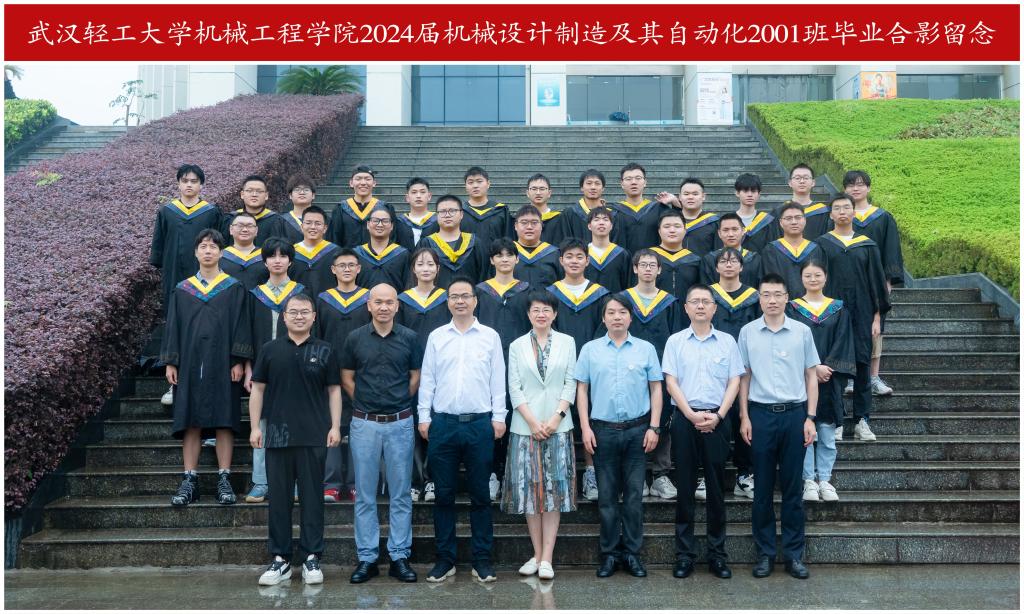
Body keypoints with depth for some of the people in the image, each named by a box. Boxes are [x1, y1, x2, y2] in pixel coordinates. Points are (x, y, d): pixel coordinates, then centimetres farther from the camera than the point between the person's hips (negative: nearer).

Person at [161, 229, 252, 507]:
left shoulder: (233, 288, 5)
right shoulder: (182, 290, 11)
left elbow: (240, 325, 0)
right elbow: (173, 327, 11)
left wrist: (239, 361, -8)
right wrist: (170, 362, 3)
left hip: (223, 364, -2)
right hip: (190, 364, 2)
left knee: (224, 420, -1)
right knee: (190, 421, 2)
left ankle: (224, 479, 4)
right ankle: (189, 481, 6)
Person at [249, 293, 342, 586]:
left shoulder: (325, 351, 5)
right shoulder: (270, 350, 7)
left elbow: (334, 390, 6)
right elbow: (258, 389, 8)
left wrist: (335, 426, -3)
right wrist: (255, 427, 1)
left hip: (314, 436, -1)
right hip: (277, 435, 1)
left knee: (312, 497, 4)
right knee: (279, 498, 5)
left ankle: (312, 558, 12)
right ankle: (280, 559, 14)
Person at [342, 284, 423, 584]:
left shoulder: (409, 338, 2)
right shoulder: (355, 338, 2)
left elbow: (416, 378, 9)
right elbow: (347, 379, 9)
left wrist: (399, 403, 5)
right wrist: (367, 404, 6)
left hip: (400, 423, 0)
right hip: (364, 424, 0)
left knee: (400, 494, 5)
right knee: (365, 495, 5)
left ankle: (399, 556, 14)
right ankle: (366, 557, 14)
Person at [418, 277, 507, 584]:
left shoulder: (490, 336, 4)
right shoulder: (436, 337, 6)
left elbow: (498, 380, 3)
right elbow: (427, 380, 6)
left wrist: (499, 417, -2)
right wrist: (424, 417, 2)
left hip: (480, 423, -1)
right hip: (443, 423, 1)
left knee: (480, 495, 6)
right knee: (444, 494, 6)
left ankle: (482, 559, 14)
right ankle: (445, 558, 16)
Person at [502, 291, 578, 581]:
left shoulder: (567, 342, 6)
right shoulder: (517, 346, 5)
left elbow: (570, 383, 2)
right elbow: (514, 388, 1)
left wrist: (557, 417, -10)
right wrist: (533, 423, -9)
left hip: (558, 425, 0)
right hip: (525, 426, 0)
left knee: (554, 489, -1)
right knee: (529, 488, 2)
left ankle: (547, 558, 1)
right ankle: (537, 554, 13)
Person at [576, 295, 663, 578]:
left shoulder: (646, 349, 4)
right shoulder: (590, 350, 4)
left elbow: (656, 389, 5)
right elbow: (582, 389, 5)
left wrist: (654, 427, -2)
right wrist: (585, 427, -2)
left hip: (637, 429, 0)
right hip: (603, 429, 0)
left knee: (634, 494, 5)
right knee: (607, 495, 5)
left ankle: (632, 552, 14)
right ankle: (609, 553, 15)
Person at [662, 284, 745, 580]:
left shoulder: (727, 341, 7)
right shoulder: (675, 341, 5)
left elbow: (734, 382, 4)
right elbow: (671, 382, 0)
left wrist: (718, 415, -8)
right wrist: (691, 415, -10)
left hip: (717, 419, 1)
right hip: (685, 419, 0)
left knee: (716, 488, 4)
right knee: (685, 487, 3)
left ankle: (717, 553, 12)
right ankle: (685, 554, 9)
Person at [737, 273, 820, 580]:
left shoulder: (802, 331, 3)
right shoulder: (747, 332, 3)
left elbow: (811, 376, 6)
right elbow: (744, 377, 7)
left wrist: (810, 417, 0)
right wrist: (744, 417, 1)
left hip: (794, 413, 0)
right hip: (761, 413, 0)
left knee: (792, 487, 5)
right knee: (763, 487, 6)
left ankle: (794, 553, 14)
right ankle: (765, 552, 15)